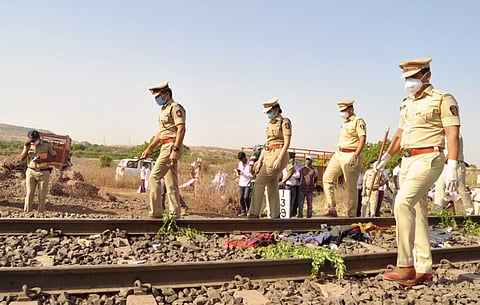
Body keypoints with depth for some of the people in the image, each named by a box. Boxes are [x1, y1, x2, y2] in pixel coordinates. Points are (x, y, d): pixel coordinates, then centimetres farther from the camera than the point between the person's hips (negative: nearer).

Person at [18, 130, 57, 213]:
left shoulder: (48, 145, -8)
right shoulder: (28, 145, 0)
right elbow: (21, 158, -2)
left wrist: (42, 160, -19)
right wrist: (26, 149, -19)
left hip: (44, 173, -2)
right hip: (31, 172, 2)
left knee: (42, 194, 3)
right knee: (29, 193, 1)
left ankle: (41, 212, 11)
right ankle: (27, 212, 7)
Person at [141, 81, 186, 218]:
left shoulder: (175, 107, -8)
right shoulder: (164, 109, 22)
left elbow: (181, 129, -19)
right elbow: (160, 133, 28)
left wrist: (175, 149, -27)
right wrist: (149, 149, 27)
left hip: (171, 146, -10)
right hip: (166, 147, 10)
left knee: (154, 178, -11)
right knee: (171, 182, 9)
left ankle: (155, 212, -7)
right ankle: (174, 213, 13)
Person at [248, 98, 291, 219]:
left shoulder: (285, 122, -5)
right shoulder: (270, 124, 18)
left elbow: (287, 143, -13)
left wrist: (279, 159, -22)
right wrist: (260, 160, 13)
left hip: (278, 155, -8)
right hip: (268, 156, 8)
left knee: (259, 181, -16)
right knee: (272, 187, 6)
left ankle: (254, 214, -14)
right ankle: (275, 216, 10)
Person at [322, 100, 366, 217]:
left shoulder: (358, 121, -4)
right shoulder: (344, 123, 22)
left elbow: (362, 139, -15)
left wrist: (355, 155, -24)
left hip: (351, 156, -8)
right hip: (339, 154, 9)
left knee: (351, 187, -4)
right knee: (327, 177, -3)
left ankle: (351, 215, 5)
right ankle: (331, 209, -2)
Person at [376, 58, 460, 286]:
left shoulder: (443, 100, -4)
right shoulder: (407, 103, 18)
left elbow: (452, 134, -12)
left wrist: (452, 167, -20)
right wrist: (385, 157, 19)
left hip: (428, 159, -8)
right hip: (408, 160, 8)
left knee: (403, 203, -22)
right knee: (417, 212, 8)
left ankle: (405, 266, -16)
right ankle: (423, 269, 15)